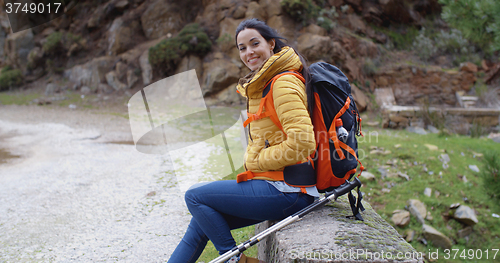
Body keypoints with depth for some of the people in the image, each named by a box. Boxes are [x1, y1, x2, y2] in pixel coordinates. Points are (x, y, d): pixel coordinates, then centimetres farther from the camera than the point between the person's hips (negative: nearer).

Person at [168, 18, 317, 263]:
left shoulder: (283, 84, -16)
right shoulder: (262, 83, 16)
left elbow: (301, 143, -25)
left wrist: (256, 161, -12)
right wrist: (253, 163, 8)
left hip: (287, 191, -10)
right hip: (276, 186, 10)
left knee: (195, 196, -6)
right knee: (202, 221, 9)